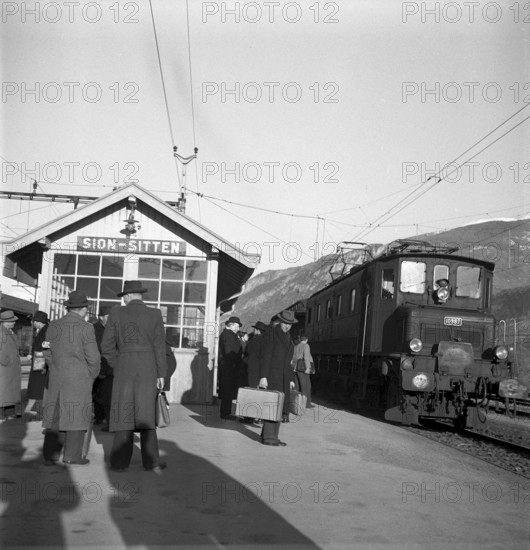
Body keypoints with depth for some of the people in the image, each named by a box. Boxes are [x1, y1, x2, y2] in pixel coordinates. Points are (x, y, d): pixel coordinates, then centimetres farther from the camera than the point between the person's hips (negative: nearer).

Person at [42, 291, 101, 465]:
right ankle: (72, 456, 2)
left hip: (56, 379, 5)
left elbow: (48, 353, 10)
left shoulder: (53, 326, 4)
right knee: (77, 416, 2)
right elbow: (93, 357, -11)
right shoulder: (85, 328, -11)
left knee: (56, 415, 11)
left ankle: (50, 454, 10)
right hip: (79, 379, -5)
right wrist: (92, 376, 4)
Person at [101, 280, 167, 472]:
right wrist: (161, 374, 1)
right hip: (148, 370, 0)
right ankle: (151, 461, 3)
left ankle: (120, 461, 4)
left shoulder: (116, 313, 0)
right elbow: (159, 347, -3)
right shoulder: (155, 314, -1)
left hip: (124, 369, 0)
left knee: (123, 414, 5)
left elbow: (107, 346, 0)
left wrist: (117, 367, 13)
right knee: (146, 414, 5)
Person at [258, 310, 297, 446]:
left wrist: (291, 379, 15)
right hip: (271, 375, -8)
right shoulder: (271, 333, -7)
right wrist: (263, 376, -19)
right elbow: (265, 356, -12)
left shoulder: (287, 338, 17)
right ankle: (269, 437, -8)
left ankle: (268, 435, 12)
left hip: (283, 378, 8)